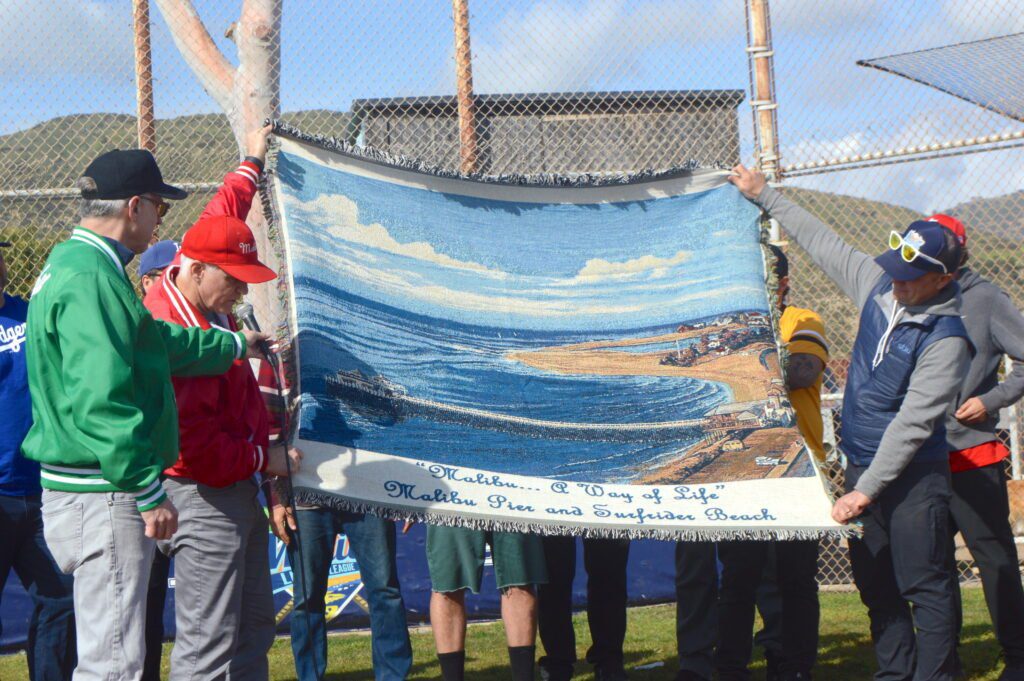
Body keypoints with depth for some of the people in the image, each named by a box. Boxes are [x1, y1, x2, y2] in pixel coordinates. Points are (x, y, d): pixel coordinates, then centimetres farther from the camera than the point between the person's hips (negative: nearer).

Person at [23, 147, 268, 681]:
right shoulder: (90, 277, -17)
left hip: (81, 492, 11)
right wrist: (150, 492, -21)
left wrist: (234, 344, 42)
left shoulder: (72, 264, 17)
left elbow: (158, 342, 30)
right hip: (102, 497, -11)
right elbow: (102, 402, -25)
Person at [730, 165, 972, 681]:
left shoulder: (946, 339, -19)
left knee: (926, 586, -8)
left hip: (912, 476, -7)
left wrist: (866, 490, -26)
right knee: (876, 584, 12)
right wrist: (764, 195, 22)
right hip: (862, 465, 7)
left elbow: (912, 423, -23)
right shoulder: (878, 283, 2)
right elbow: (823, 242, 17)